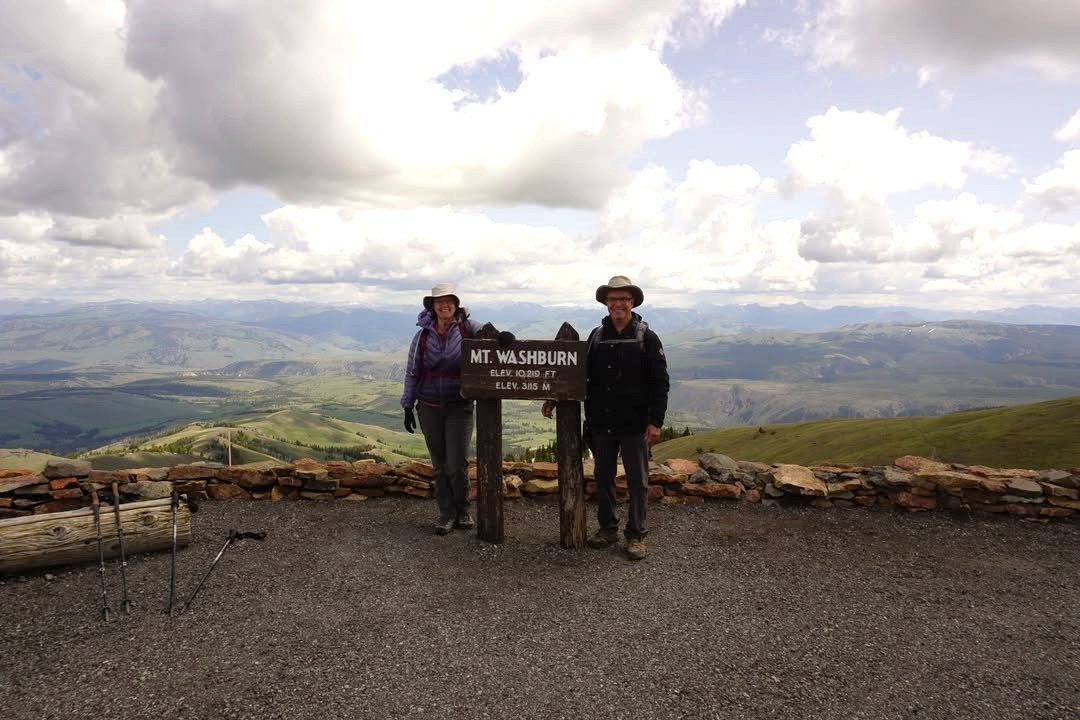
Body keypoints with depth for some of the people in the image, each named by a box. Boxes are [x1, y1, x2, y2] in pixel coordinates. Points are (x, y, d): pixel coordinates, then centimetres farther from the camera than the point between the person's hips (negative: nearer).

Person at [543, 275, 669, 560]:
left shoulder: (647, 338, -5)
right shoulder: (596, 336, 7)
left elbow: (660, 382, -7)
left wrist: (656, 421, -13)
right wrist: (556, 398, 8)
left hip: (634, 424, -4)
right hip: (601, 422, 4)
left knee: (637, 480, 5)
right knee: (603, 478, 13)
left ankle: (636, 535, 18)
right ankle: (607, 528, 29)